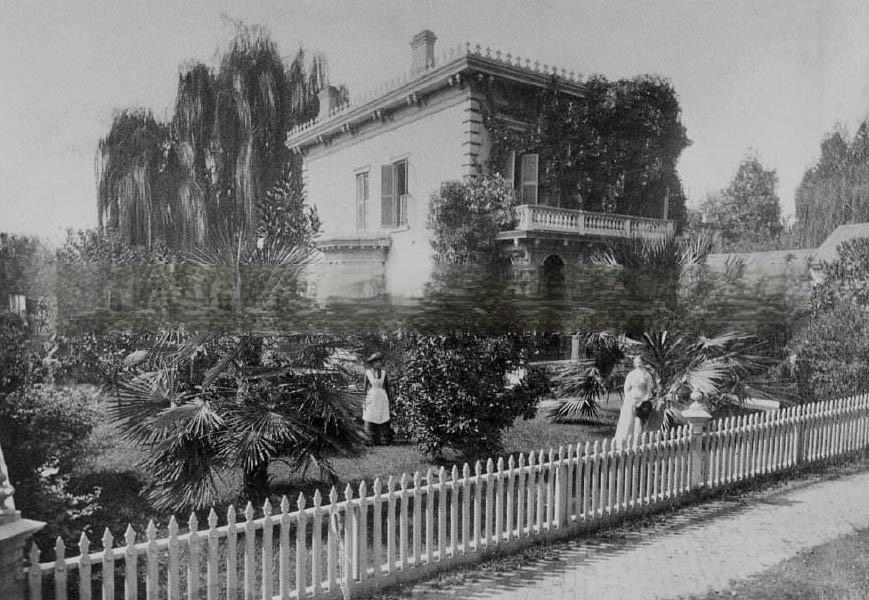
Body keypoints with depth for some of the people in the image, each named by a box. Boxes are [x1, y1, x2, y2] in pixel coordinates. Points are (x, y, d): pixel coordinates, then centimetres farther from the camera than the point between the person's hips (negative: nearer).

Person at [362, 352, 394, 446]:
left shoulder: (383, 373, 5)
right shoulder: (368, 373, 3)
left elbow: (388, 388, 8)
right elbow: (365, 387, 7)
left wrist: (390, 400, 3)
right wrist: (364, 401, 4)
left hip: (382, 399, 0)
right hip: (371, 399, 0)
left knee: (384, 420, -4)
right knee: (370, 422, -3)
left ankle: (386, 441, 1)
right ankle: (373, 441, 5)